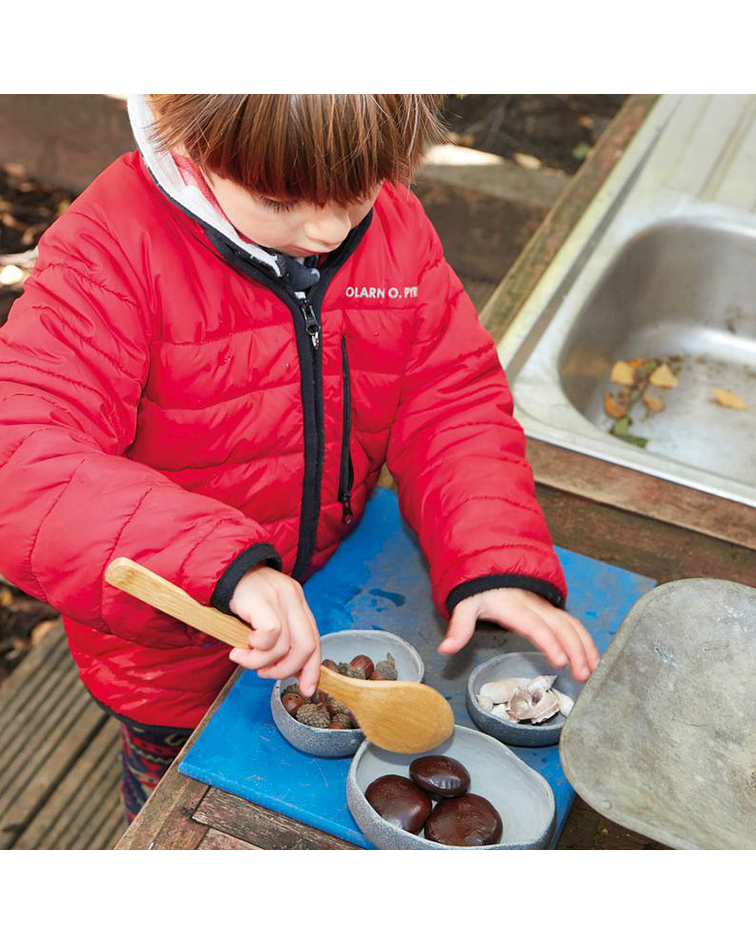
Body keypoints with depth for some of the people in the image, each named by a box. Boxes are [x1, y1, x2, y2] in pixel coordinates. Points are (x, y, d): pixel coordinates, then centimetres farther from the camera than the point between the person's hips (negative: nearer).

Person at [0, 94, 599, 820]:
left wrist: (497, 561, -26)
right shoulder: (113, 247, -30)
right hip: (175, 655, -3)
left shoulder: (394, 224, -13)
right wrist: (222, 564, -52)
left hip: (332, 596, 4)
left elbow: (453, 399, -10)